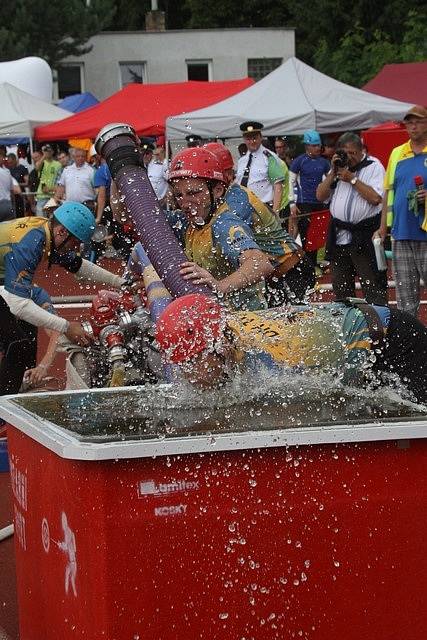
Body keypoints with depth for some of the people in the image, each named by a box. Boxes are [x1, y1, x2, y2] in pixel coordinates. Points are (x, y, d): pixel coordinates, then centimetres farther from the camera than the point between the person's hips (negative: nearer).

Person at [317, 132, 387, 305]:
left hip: (364, 235, -6)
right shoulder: (339, 166, 17)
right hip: (339, 236, 6)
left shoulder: (373, 166, -2)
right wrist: (333, 173, 0)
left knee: (372, 285, -8)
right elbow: (321, 195, 11)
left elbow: (375, 197, -16)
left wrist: (352, 179, -11)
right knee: (341, 287, 12)